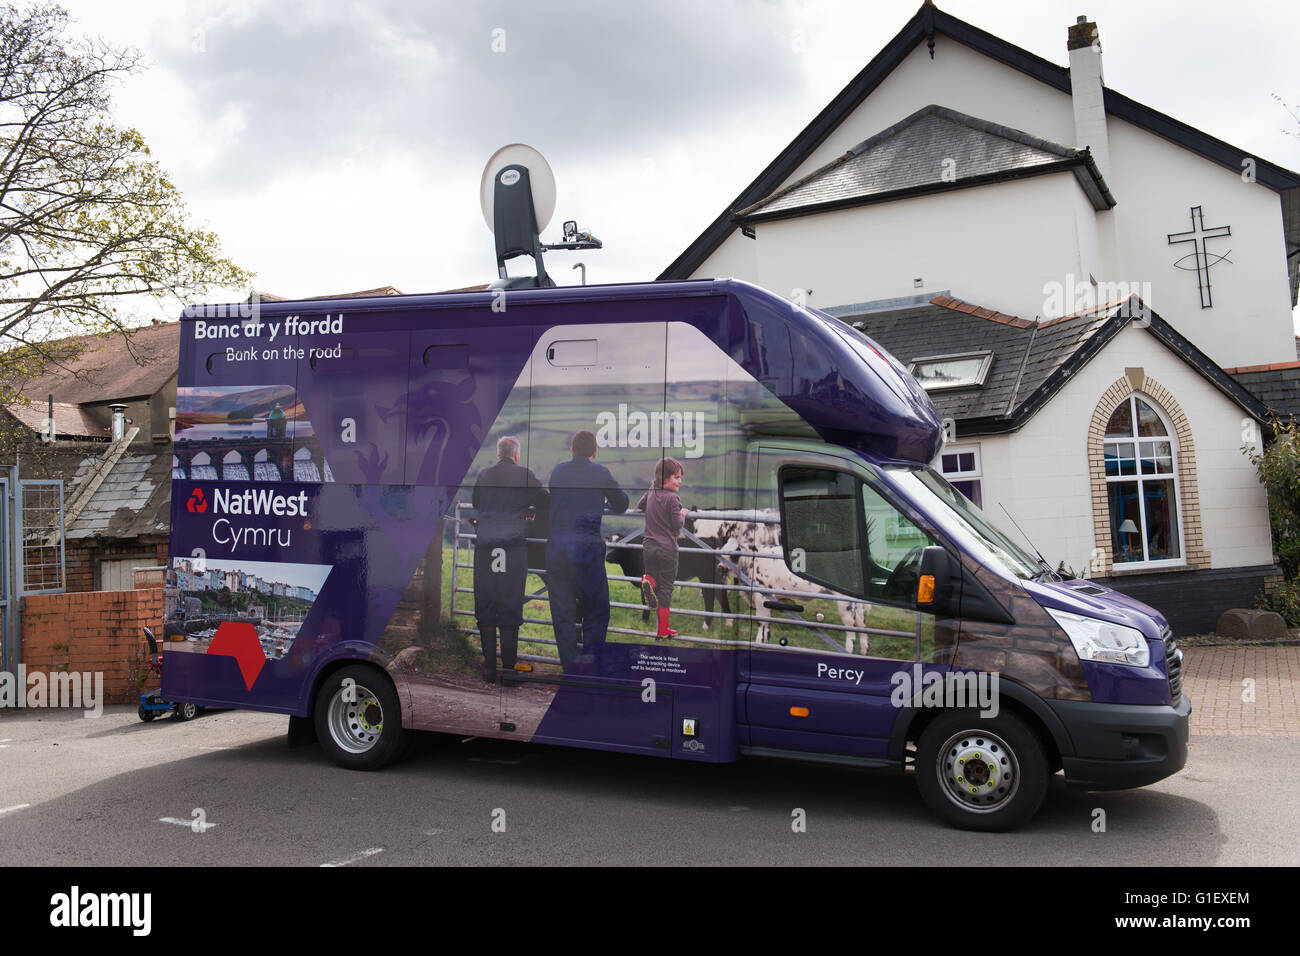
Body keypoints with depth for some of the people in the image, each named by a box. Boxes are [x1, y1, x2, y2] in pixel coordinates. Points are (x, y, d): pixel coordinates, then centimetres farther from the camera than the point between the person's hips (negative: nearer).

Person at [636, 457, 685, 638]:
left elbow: (639, 506, 26)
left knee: (655, 580, 21)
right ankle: (663, 629, 7)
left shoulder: (650, 494, 7)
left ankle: (648, 580, -15)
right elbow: (678, 525, -12)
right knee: (665, 588, 3)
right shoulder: (672, 498, -14)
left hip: (649, 546, 5)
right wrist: (683, 514, 6)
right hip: (667, 548, -5)